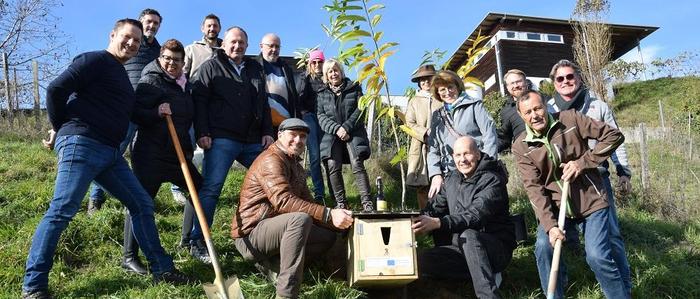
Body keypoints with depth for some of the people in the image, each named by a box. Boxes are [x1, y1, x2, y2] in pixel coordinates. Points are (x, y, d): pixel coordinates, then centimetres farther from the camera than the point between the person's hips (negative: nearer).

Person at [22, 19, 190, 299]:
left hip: (110, 151, 9)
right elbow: (56, 89, -10)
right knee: (61, 210, -10)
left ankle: (161, 269, 12)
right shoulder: (95, 60, -3)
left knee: (142, 204, 6)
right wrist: (61, 128, 0)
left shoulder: (121, 75, 26)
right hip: (80, 144, -9)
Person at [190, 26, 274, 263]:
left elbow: (263, 104, 22)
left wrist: (267, 132, 12)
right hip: (221, 139, -5)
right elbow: (199, 100, -2)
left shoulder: (255, 69, 21)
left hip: (253, 141, 6)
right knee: (211, 188, -8)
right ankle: (197, 242, -1)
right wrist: (202, 133, -12)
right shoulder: (211, 67, 6)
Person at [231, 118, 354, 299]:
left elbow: (307, 203, 8)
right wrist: (329, 215, -35)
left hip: (276, 228, 9)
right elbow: (284, 201, -30)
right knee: (300, 219, -34)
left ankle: (272, 265, -2)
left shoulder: (296, 166, 16)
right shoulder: (271, 160, -15)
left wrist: (337, 221, -8)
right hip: (250, 235, -9)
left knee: (327, 236, 2)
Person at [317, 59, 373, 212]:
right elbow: (321, 116, 5)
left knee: (357, 165, -16)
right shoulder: (322, 94, 13)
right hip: (332, 135, 2)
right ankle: (341, 203, -6)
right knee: (333, 167, -13)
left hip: (354, 133, -2)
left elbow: (360, 109, 1)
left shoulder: (354, 87, 9)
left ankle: (367, 202, -16)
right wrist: (336, 129, -12)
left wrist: (346, 127, -11)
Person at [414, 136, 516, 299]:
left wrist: (438, 223, -45)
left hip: (496, 248, -7)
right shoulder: (452, 179, 9)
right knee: (422, 261, -14)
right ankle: (486, 275, -6)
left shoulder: (492, 180, -15)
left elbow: (475, 216, -31)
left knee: (468, 236, -38)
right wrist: (416, 221, -13)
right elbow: (435, 207, 9)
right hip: (465, 249, 7)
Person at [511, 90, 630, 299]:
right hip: (556, 206, 2)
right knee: (544, 247, -15)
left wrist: (582, 162, -15)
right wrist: (549, 225, -23)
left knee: (597, 256, -12)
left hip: (591, 200, -2)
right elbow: (534, 188, -12)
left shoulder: (570, 119, -8)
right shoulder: (521, 147, -6)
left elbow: (614, 135, -5)